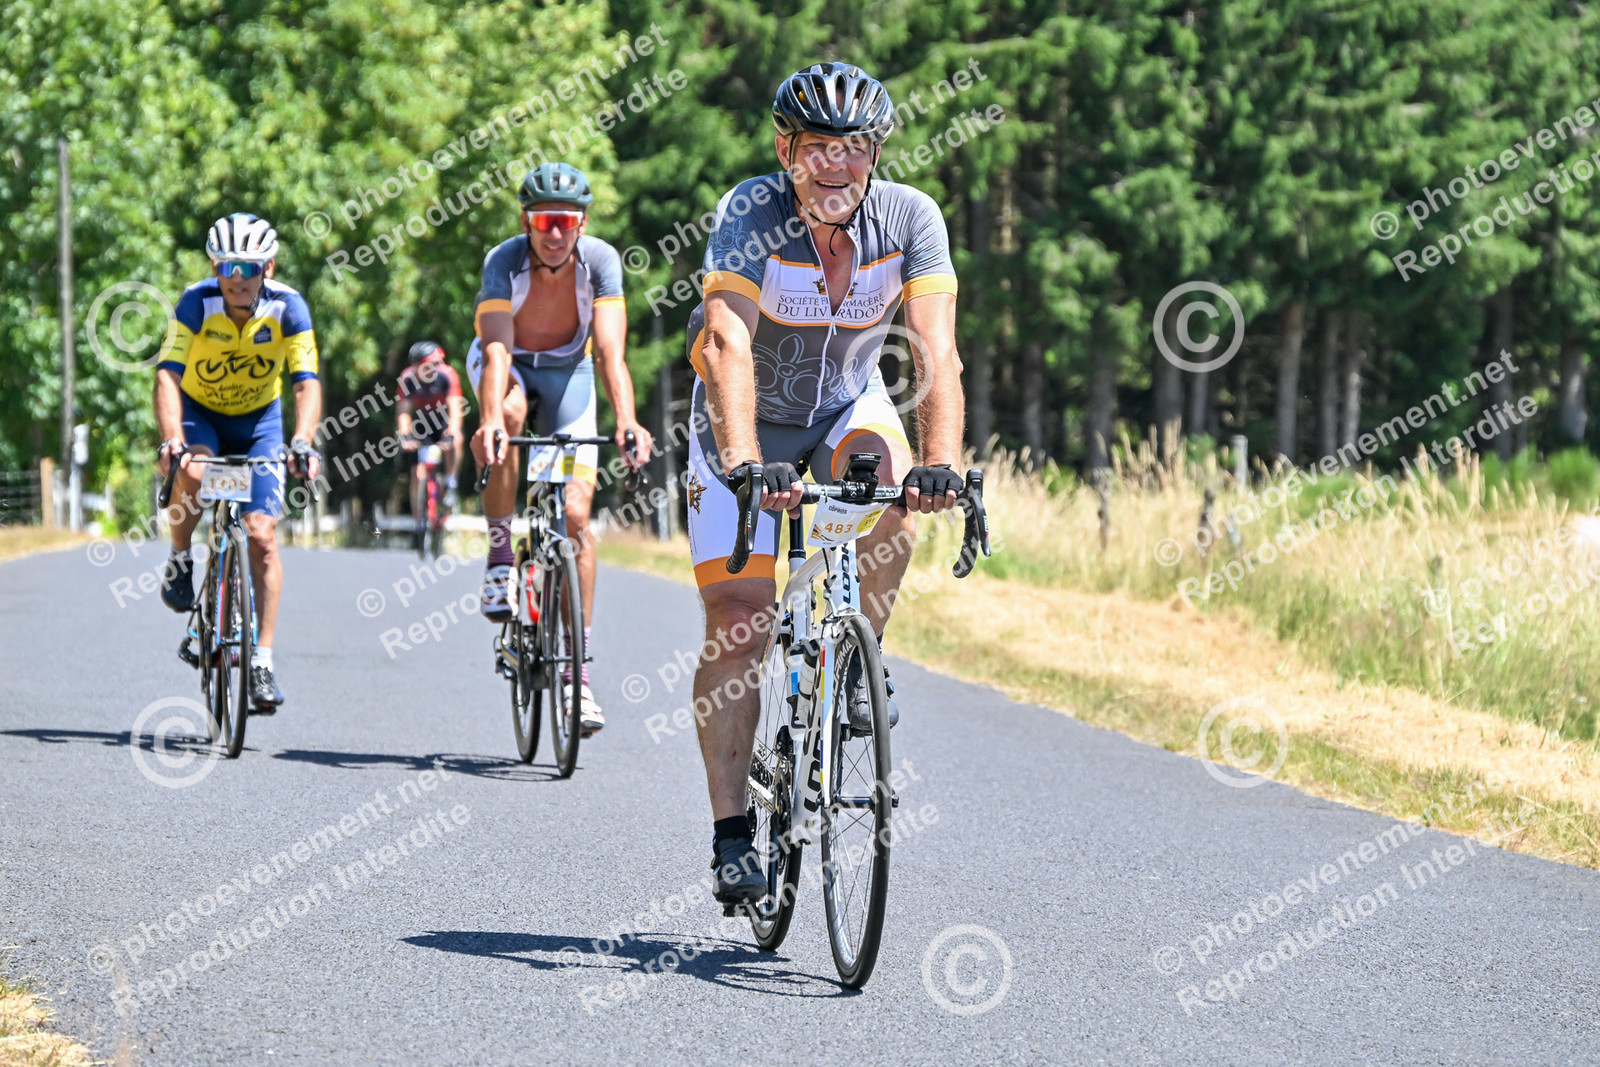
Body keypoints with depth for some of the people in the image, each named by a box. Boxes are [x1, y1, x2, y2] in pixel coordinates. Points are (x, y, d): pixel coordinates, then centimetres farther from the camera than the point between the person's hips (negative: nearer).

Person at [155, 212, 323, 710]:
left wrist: (302, 442, -44)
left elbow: (307, 383, -27)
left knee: (262, 535, -12)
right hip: (199, 413, -1)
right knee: (191, 472, -36)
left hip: (258, 420, 1)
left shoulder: (287, 308, -22)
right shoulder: (197, 303, -24)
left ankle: (262, 661, -6)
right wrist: (171, 439, -48)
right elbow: (168, 374, -33)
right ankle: (180, 560, -7)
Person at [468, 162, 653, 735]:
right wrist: (489, 419, -59)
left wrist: (626, 421, -52)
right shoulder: (504, 262, -29)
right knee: (511, 413, -38)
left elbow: (611, 352, -36)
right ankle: (500, 559, -22)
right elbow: (497, 349, -41)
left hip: (567, 370, 1)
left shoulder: (601, 261, -26)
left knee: (575, 515, -10)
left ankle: (577, 670, -6)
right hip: (508, 363, -1)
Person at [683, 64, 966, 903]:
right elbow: (727, 346, -41)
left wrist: (939, 464, -49)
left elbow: (936, 353, -32)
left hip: (846, 404, 2)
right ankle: (730, 833, -3)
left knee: (891, 486, -32)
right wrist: (743, 462, -56)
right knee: (737, 621, -11)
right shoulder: (749, 214, -28)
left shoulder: (909, 219, -22)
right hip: (748, 421, -2)